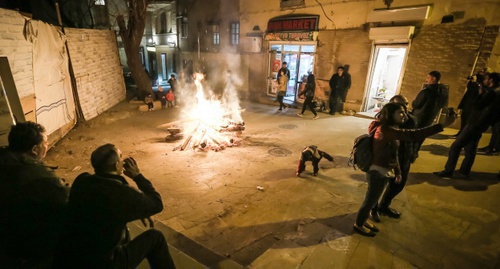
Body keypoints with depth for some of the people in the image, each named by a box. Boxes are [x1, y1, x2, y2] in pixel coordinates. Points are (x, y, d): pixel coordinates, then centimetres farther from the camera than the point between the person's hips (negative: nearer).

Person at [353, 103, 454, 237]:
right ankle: (359, 224, 26)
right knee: (370, 200, 8)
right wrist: (442, 125, -33)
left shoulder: (389, 129, 7)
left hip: (383, 171, 9)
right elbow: (412, 135, -34)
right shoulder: (385, 129, -25)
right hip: (378, 171, -9)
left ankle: (363, 220, 40)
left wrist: (397, 171, 13)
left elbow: (392, 153, 12)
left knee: (372, 199, 22)